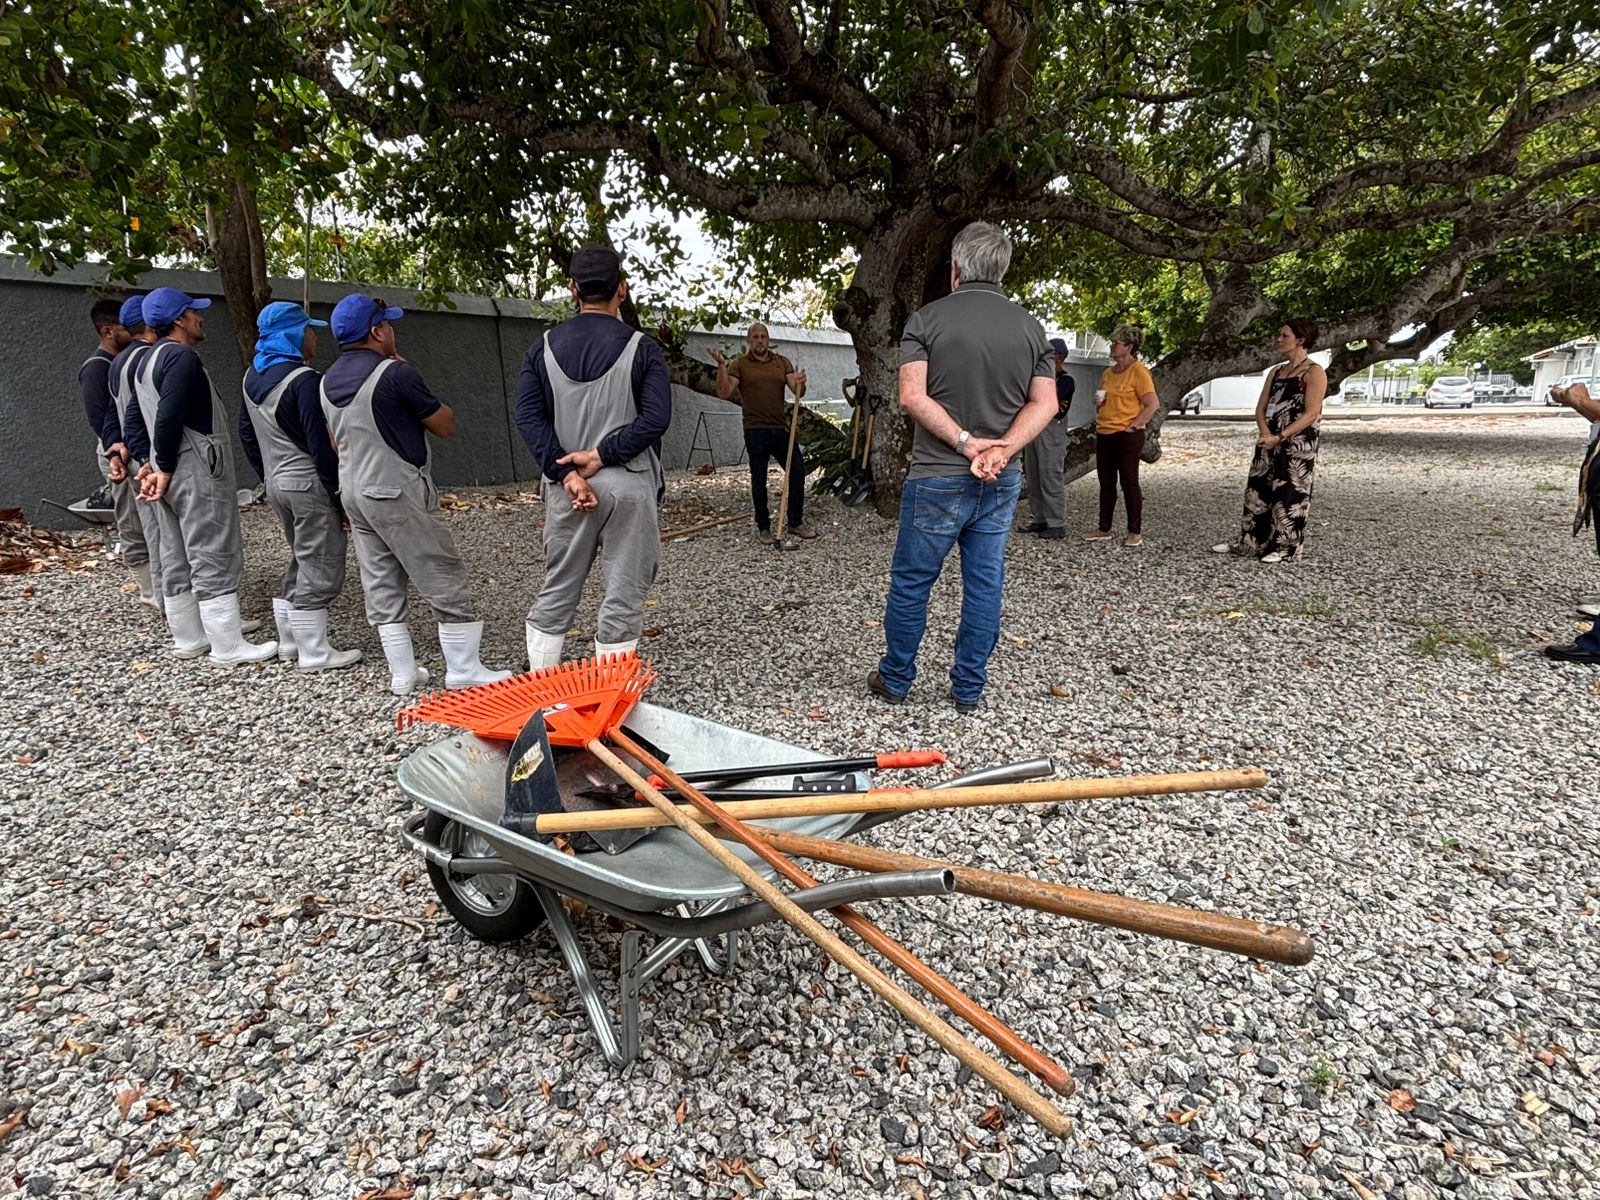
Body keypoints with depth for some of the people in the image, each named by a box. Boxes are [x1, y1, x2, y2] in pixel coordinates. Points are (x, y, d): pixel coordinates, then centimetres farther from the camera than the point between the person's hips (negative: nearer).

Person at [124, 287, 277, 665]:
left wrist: (148, 462, 10)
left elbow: (136, 418, 17)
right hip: (197, 472, -10)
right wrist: (165, 469, -13)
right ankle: (229, 647, -5)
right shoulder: (182, 356, -14)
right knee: (215, 560, -8)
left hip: (172, 472, 10)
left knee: (177, 559, 14)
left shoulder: (149, 359, 18)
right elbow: (168, 418, -23)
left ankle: (188, 639, 23)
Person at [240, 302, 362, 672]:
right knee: (320, 570, -2)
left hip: (277, 482, 9)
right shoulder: (303, 380, -17)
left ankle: (290, 643, 27)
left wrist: (267, 475, 23)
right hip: (309, 483, -9)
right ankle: (315, 654, 3)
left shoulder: (253, 376, 11)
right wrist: (341, 495, -14)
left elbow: (246, 432, 17)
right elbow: (320, 444, -20)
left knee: (300, 562, 20)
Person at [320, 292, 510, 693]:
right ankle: (463, 670, 3)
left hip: (353, 492, 8)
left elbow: (337, 442, 18)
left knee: (381, 587, 10)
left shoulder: (329, 381, 10)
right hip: (398, 494, -8)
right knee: (445, 581, -1)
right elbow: (445, 425, -8)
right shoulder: (394, 373, -16)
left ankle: (401, 673, 14)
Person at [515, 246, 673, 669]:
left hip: (567, 489, 3)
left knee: (555, 592, 15)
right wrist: (601, 455, -11)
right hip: (628, 486, -3)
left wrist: (567, 473, -9)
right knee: (623, 596, 5)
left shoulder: (544, 347, 5)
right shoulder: (641, 348, -4)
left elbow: (528, 417, -3)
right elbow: (656, 418, -14)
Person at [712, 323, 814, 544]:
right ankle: (763, 527, 15)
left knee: (797, 471, 2)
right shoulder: (739, 364, 2)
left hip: (781, 428, 3)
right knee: (759, 480, 3)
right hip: (756, 430, -3)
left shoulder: (782, 362, 11)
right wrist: (721, 366, -21)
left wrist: (801, 383, -19)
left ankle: (795, 522, 16)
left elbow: (798, 392, 4)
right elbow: (724, 392, -9)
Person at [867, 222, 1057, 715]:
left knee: (911, 582, 9)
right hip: (1001, 482, 4)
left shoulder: (927, 318, -5)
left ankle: (895, 679, 22)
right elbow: (1045, 403, 0)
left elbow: (913, 396, -15)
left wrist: (966, 443, -15)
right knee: (985, 584, 10)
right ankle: (969, 689, 19)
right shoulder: (1030, 327, 7)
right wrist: (1002, 448, -11)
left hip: (937, 479, -3)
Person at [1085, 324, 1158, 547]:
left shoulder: (1138, 371, -9)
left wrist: (1133, 426, -16)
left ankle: (1135, 532, 7)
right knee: (1106, 483, 10)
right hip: (1104, 434, 7)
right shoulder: (1108, 373, 13)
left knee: (1129, 483, -1)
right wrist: (1098, 403, 5)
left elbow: (1152, 404, -14)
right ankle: (1104, 529, 18)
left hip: (1127, 436, -7)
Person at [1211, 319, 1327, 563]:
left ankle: (1286, 548, 6)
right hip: (1270, 442, 7)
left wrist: (1279, 437, -20)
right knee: (1258, 491, 8)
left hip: (1298, 445, -7)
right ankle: (1249, 542, 17)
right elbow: (1261, 408, 10)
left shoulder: (1314, 372, -7)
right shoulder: (1276, 371, 15)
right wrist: (1265, 433, -9)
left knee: (1290, 495, -2)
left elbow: (1311, 414, -15)